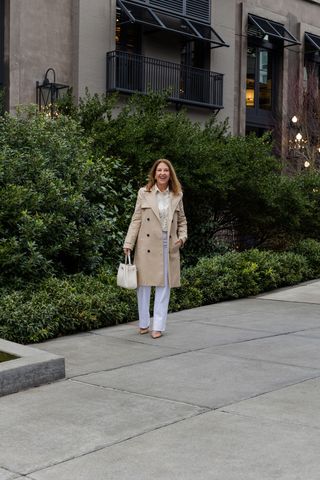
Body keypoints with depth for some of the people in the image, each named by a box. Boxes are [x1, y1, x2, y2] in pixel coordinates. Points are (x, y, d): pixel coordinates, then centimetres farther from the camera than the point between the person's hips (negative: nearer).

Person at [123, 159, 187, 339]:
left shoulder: (177, 195, 8)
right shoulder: (144, 193, 2)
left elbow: (182, 220, 16)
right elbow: (136, 220, 1)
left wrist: (182, 237, -2)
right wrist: (128, 243, -6)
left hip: (168, 245, 2)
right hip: (147, 245, -1)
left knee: (164, 285, 1)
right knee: (144, 284, 4)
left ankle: (158, 326, 7)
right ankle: (144, 324, 18)